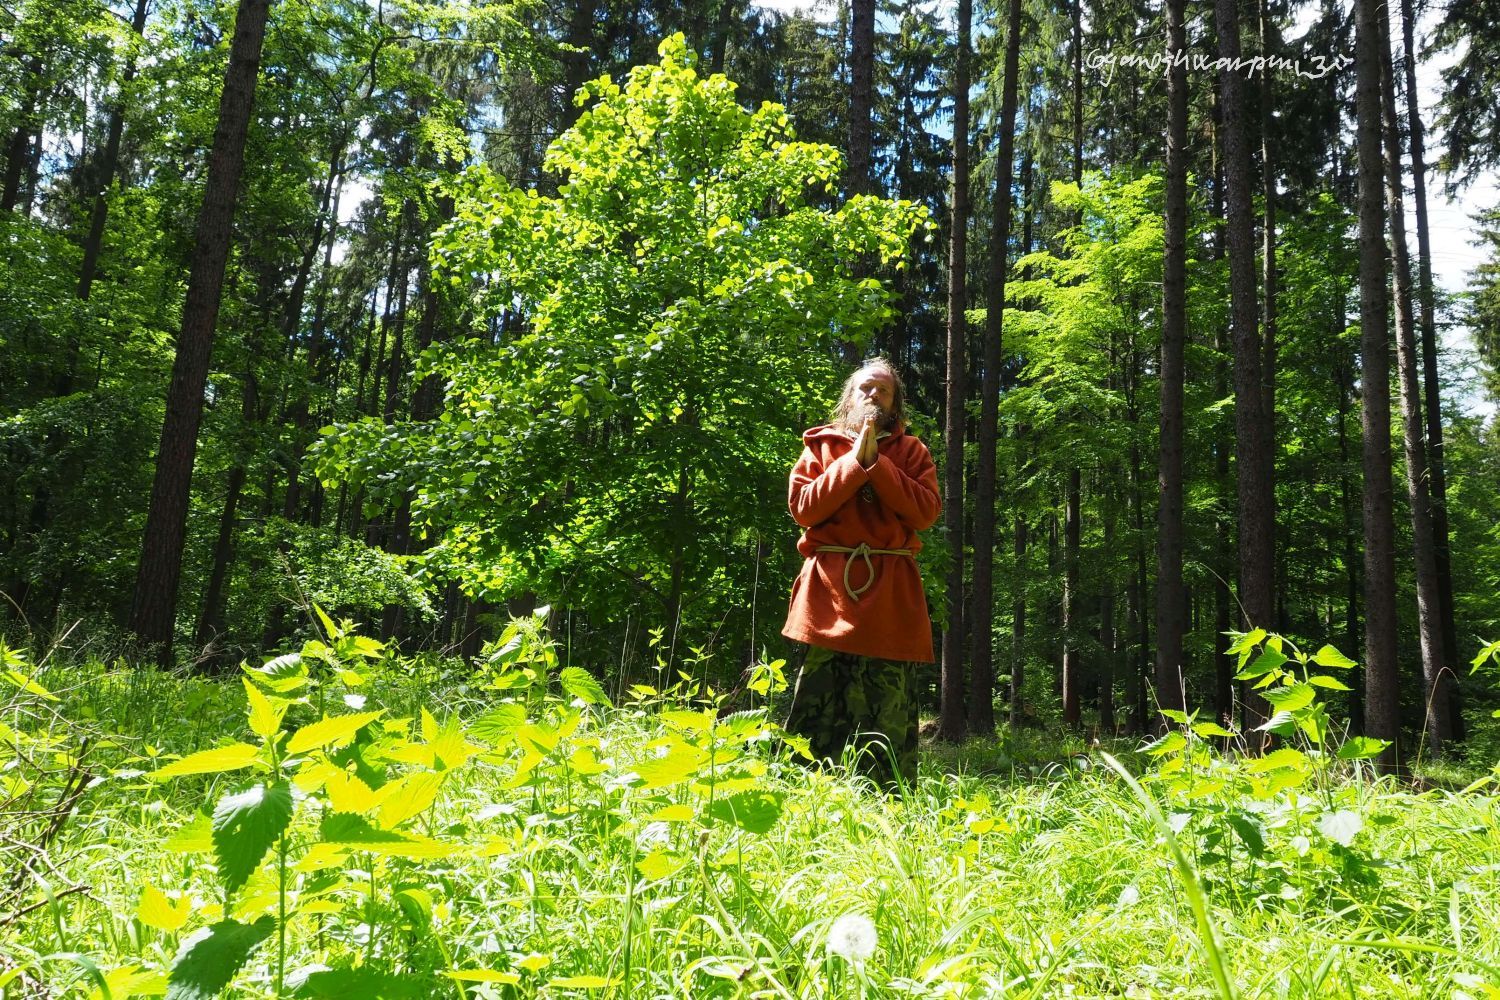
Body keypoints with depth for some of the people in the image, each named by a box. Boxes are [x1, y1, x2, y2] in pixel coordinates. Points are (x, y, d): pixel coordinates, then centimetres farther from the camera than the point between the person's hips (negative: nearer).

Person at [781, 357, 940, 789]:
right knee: (819, 708, -6)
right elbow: (802, 507, 1)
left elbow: (926, 511, 0)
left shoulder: (911, 451, 16)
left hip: (891, 592, 1)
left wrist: (876, 462, -5)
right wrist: (854, 460, -4)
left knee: (889, 716, -3)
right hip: (830, 590, 0)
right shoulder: (820, 445, 16)